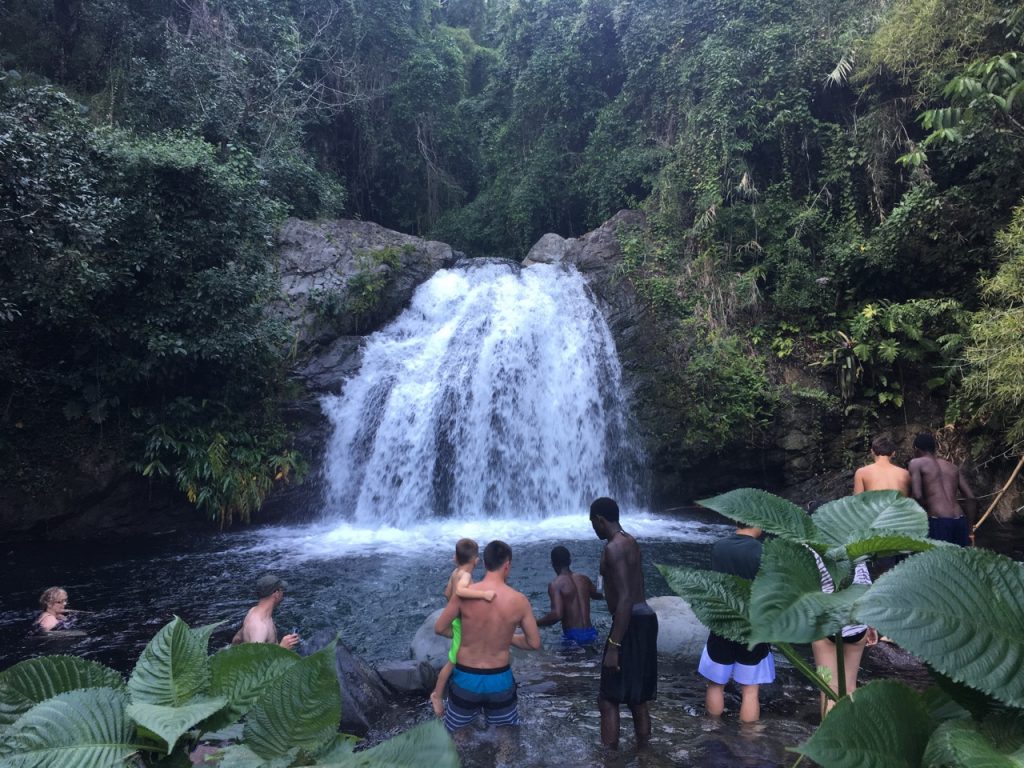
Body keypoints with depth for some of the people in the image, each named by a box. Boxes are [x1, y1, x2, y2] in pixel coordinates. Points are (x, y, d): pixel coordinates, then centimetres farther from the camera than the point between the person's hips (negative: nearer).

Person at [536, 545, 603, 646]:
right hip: (591, 634, 6)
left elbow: (557, 615, -23)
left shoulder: (555, 584, -12)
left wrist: (534, 623, -11)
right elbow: (598, 595, 28)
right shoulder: (583, 579, 8)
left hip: (573, 637, -5)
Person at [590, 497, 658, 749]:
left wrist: (614, 646, -23)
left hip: (631, 625, -10)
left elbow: (625, 600, -23)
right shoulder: (630, 542, 13)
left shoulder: (614, 548, -18)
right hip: (644, 619, 10)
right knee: (637, 697, 18)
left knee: (608, 698, -3)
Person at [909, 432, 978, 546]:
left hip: (938, 523, -5)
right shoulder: (953, 467, 20)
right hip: (960, 522, 5)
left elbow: (917, 496, -9)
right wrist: (970, 527, 18)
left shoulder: (916, 463, 5)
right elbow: (971, 498, 13)